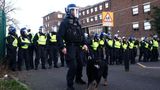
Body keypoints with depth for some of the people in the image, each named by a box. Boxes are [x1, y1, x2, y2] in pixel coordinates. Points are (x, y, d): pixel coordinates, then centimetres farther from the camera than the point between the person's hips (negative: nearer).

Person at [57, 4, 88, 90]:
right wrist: (62, 47, -22)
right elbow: (59, 35, -14)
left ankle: (78, 79, 39)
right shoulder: (65, 22, -6)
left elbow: (81, 34, 21)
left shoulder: (77, 23, 17)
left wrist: (84, 44, 8)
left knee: (80, 64, 17)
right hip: (70, 47, -8)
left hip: (77, 47, 8)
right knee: (73, 66, -13)